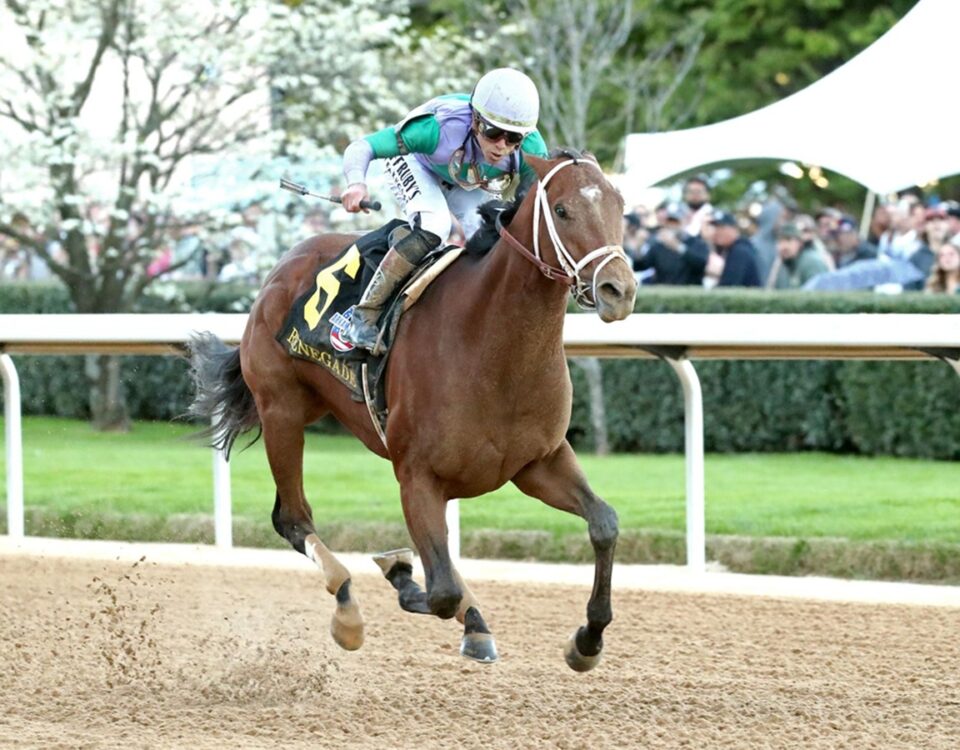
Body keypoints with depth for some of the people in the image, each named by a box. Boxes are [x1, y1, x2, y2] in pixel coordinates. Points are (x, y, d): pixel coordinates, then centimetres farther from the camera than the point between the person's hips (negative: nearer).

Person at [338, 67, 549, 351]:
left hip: (469, 184, 4)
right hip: (417, 165, -4)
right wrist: (356, 182, -62)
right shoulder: (441, 127, -44)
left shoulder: (532, 151, -34)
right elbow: (362, 147, -41)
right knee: (433, 227, -31)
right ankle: (365, 315, -20)